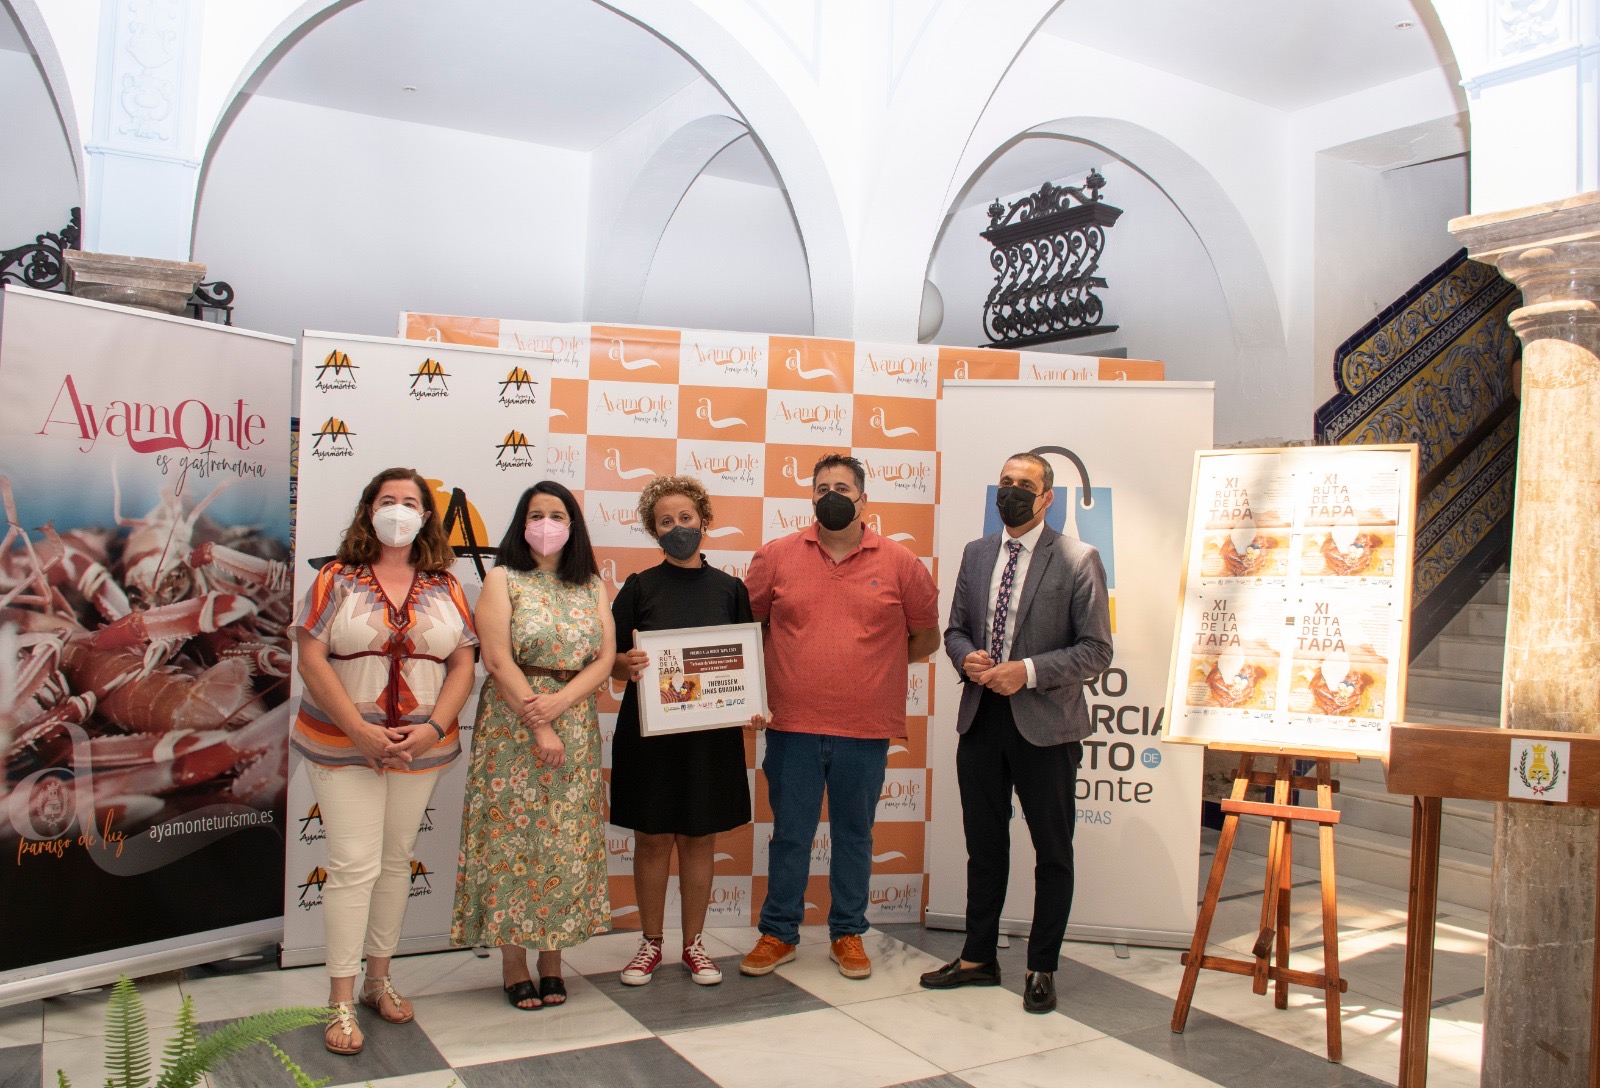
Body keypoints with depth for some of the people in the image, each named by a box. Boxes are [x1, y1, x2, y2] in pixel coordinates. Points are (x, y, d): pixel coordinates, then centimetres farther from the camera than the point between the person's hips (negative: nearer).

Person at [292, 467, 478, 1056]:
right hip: (343, 745, -3)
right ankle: (341, 1001, 7)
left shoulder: (445, 586, 5)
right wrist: (361, 730, -16)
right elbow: (312, 659, -8)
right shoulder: (338, 579, -2)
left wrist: (433, 728, -11)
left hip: (422, 748, 3)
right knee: (355, 865, -5)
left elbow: (463, 664, 2)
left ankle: (378, 978, 28)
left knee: (396, 861, 13)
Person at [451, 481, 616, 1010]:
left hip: (576, 723, 3)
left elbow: (605, 658, 2)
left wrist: (559, 701, -14)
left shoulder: (591, 585, 10)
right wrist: (538, 727, -15)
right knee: (513, 838, 0)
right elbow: (498, 660, -10)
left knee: (566, 841, 6)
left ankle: (552, 960, 18)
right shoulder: (503, 579, 0)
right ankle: (514, 965, 12)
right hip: (513, 724, -3)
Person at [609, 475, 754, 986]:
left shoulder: (730, 589, 5)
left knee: (699, 839, 9)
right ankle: (650, 943, 24)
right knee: (652, 840, 7)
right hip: (649, 730, -1)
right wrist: (627, 665, -21)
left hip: (711, 732, 1)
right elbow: (609, 659, 1)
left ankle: (693, 944, 24)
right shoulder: (640, 587, 1)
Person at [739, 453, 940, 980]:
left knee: (854, 833, 13)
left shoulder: (899, 562, 0)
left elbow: (927, 636, 10)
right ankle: (778, 933, 25)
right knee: (789, 833, 10)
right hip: (792, 724, 0)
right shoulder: (777, 556, 2)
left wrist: (878, 664, 7)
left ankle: (847, 934, 28)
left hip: (866, 728, 0)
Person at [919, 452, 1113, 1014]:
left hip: (1045, 724, -5)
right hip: (981, 719, 5)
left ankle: (1041, 969, 24)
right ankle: (977, 957, 30)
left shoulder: (1077, 560, -7)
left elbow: (1096, 650, -10)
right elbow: (955, 629, 16)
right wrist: (967, 657, -7)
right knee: (984, 845, 16)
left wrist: (1028, 671, -20)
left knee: (1052, 852, 9)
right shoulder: (976, 554, 9)